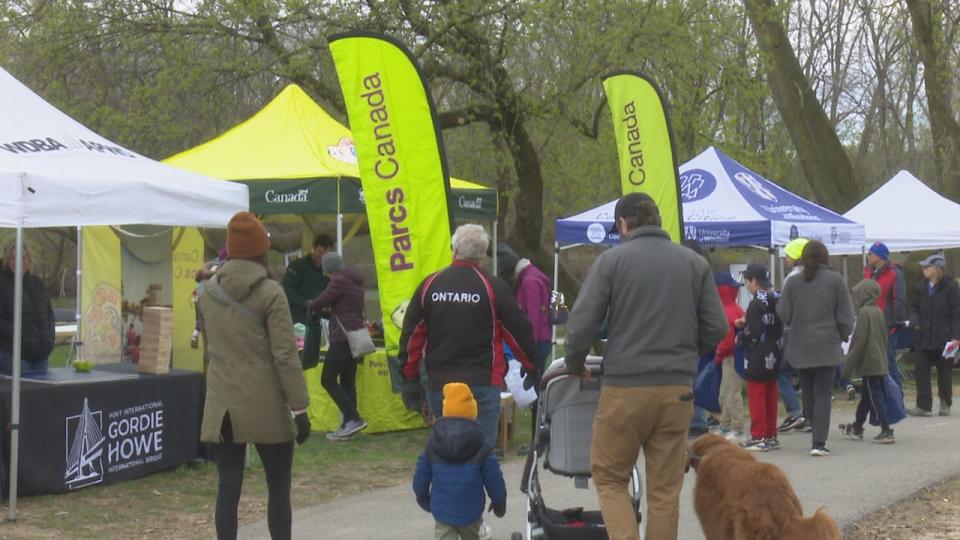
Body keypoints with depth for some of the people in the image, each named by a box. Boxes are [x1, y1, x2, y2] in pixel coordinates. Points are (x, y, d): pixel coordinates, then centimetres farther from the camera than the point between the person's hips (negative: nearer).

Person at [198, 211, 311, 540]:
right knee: (278, 486, 7)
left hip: (221, 407, 4)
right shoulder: (270, 293, -10)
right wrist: (299, 408, -10)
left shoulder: (209, 293, 5)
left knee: (228, 487, 5)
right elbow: (285, 355, -13)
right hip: (265, 407, -4)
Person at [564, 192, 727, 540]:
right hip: (677, 391, 3)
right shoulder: (695, 263, 7)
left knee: (609, 477, 10)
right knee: (665, 489, 9)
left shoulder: (611, 260, -3)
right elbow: (716, 327, 6)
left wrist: (575, 365, 11)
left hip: (624, 388, -3)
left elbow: (582, 324, -7)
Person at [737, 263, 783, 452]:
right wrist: (746, 323, 13)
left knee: (756, 396, -2)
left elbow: (753, 332, -21)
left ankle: (759, 437, -2)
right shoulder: (776, 299, 8)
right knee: (771, 395, 13)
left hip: (758, 358, -8)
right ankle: (771, 436, 18)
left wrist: (740, 337, 0)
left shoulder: (756, 303, -17)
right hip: (775, 356, 8)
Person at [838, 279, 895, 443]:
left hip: (869, 363, -9)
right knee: (866, 396, 18)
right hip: (880, 362, 9)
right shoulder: (878, 311, 11)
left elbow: (859, 341, -18)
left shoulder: (864, 312, -15)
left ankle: (886, 431, -7)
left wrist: (848, 365, -13)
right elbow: (884, 338, 18)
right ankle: (857, 428, 30)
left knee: (875, 397, -5)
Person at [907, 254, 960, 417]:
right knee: (921, 370, -3)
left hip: (944, 338, -4)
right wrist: (915, 321, -5)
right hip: (924, 337, 4)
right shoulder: (921, 286, 7)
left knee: (944, 372, 6)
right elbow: (915, 307, 15)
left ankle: (945, 404, 20)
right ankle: (923, 406, -1)